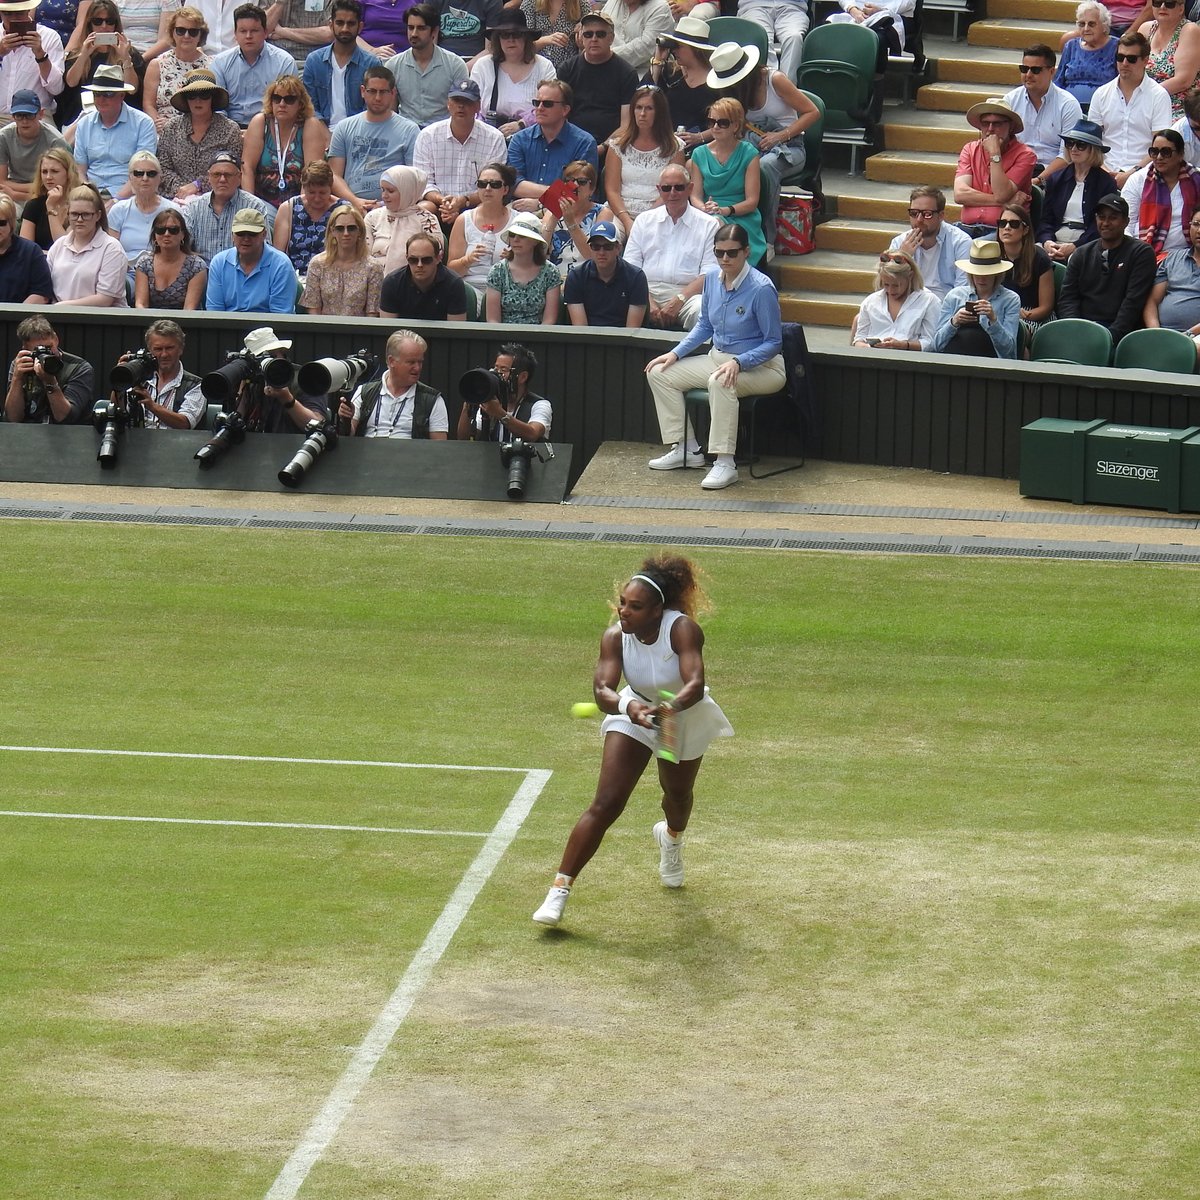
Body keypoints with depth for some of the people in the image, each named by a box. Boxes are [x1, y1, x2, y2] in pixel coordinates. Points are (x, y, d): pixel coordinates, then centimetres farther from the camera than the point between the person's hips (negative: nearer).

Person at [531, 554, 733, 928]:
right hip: (635, 715, 0)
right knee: (605, 804, -15)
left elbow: (695, 683, -46)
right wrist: (628, 706, -58)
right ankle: (560, 889, -16)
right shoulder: (615, 637, -26)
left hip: (685, 717, 0)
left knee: (678, 795, 26)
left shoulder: (682, 629, -34)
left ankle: (671, 837, 64)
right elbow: (602, 689, -36)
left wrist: (671, 707, -67)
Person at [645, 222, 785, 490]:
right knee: (660, 373, 2)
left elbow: (773, 343, -17)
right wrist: (676, 353, 4)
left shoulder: (761, 289, -21)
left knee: (720, 382, -39)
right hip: (718, 357, 8)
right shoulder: (712, 277, -1)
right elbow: (705, 326, 15)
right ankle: (684, 450, 5)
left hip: (760, 366, -8)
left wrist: (737, 363, -29)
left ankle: (725, 463, -35)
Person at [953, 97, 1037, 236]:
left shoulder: (1024, 155, 1)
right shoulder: (970, 150, 13)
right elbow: (959, 194, -2)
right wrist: (1006, 201, -7)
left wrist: (995, 153, -10)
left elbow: (1001, 194, -12)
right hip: (967, 228, 4)